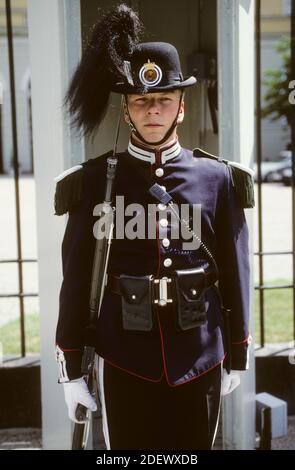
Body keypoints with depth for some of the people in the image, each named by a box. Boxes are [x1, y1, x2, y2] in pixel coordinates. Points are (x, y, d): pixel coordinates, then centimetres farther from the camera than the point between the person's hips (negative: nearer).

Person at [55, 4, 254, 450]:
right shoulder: (94, 182, -4)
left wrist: (237, 356, 8)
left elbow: (235, 272, 4)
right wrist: (71, 369, 0)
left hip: (200, 360, 1)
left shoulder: (218, 179, -1)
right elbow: (76, 278, -2)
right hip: (126, 363, -1)